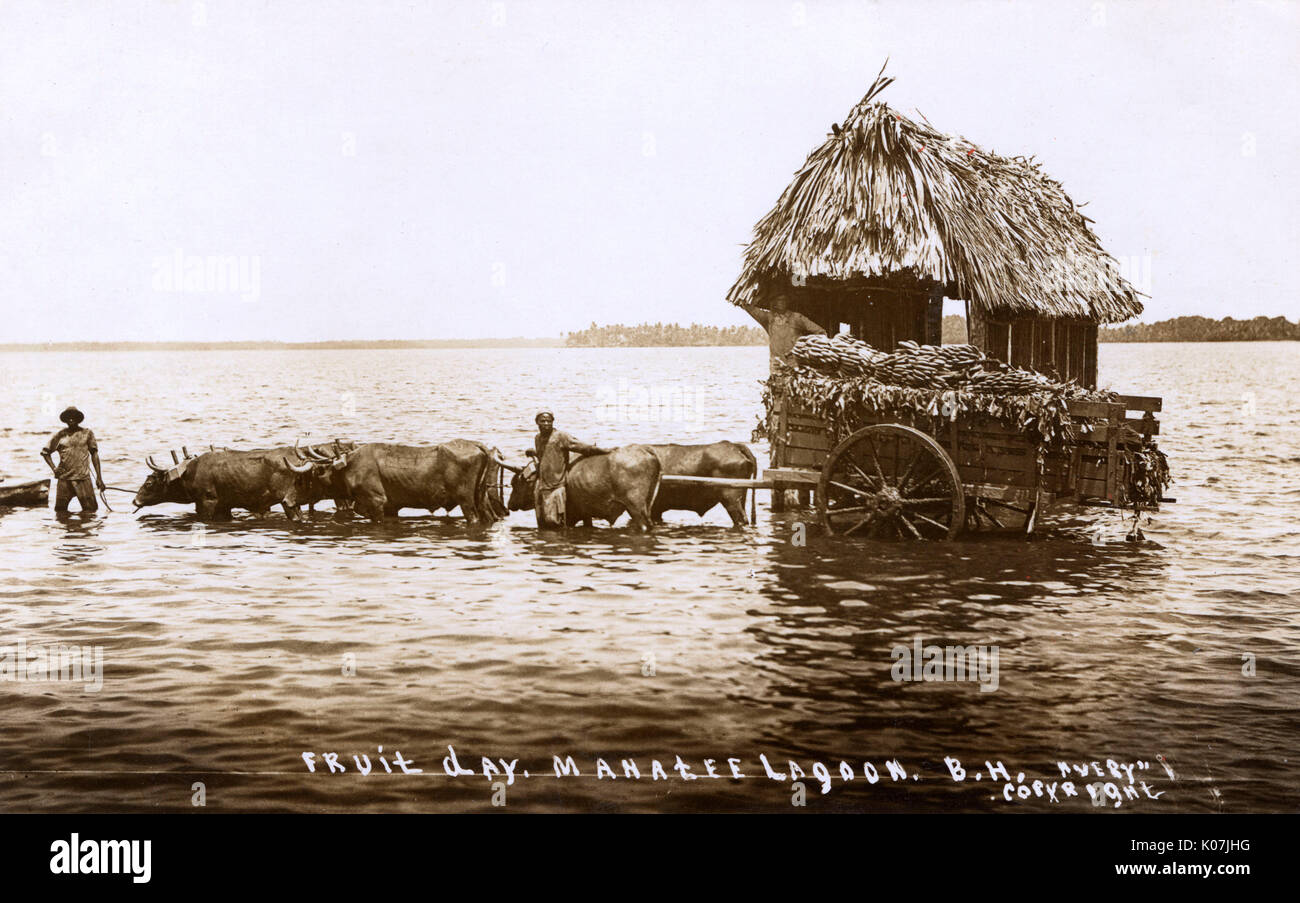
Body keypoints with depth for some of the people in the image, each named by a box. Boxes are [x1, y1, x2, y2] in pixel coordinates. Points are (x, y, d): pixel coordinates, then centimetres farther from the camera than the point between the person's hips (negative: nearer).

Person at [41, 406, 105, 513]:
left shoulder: (87, 433, 6)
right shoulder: (60, 435, 7)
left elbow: (94, 454, 7)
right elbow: (45, 452, 16)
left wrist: (99, 477, 1)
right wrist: (54, 468, 3)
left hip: (83, 478, -1)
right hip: (64, 478, 1)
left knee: (91, 509, -5)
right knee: (60, 510, 3)